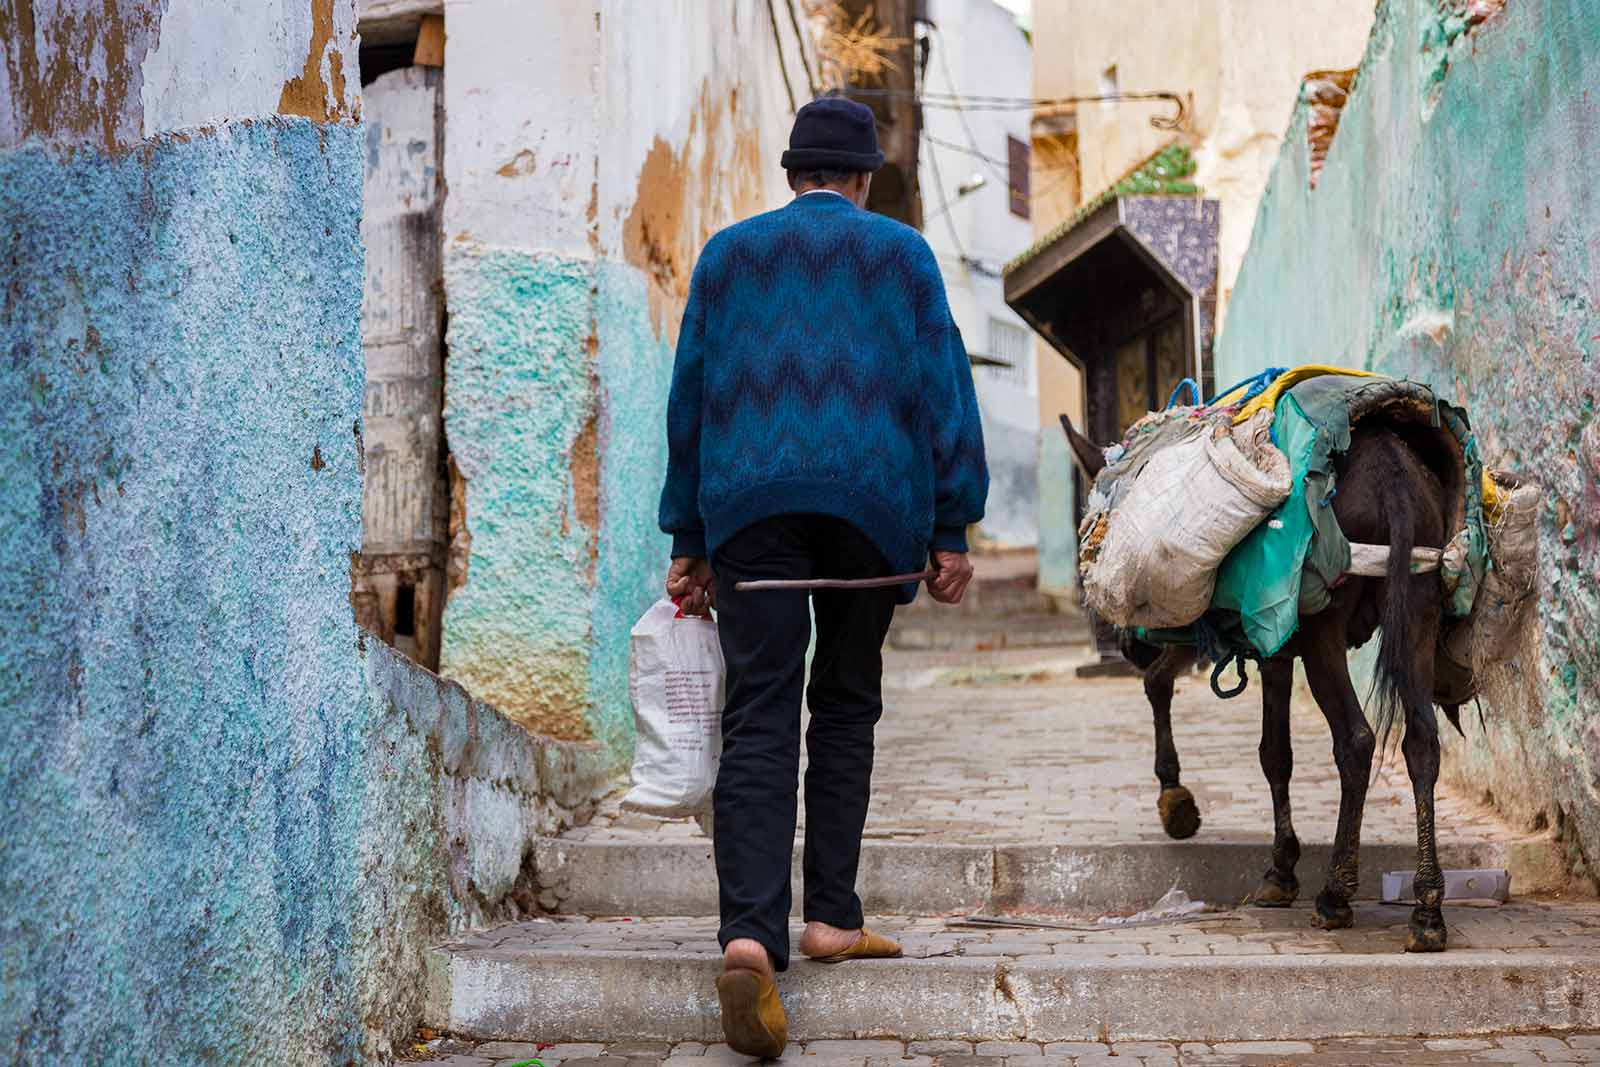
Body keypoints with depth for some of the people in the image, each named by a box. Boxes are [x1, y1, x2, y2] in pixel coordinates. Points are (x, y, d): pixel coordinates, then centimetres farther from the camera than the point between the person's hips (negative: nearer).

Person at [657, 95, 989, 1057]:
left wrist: (688, 538, 17)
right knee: (846, 707, 14)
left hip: (749, 501, 1)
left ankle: (751, 934, -21)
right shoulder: (902, 253, 11)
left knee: (760, 721, -6)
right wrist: (952, 529, 5)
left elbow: (689, 396, 14)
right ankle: (831, 916, 14)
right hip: (872, 501, 0)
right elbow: (944, 389, 4)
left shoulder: (729, 253, 16)